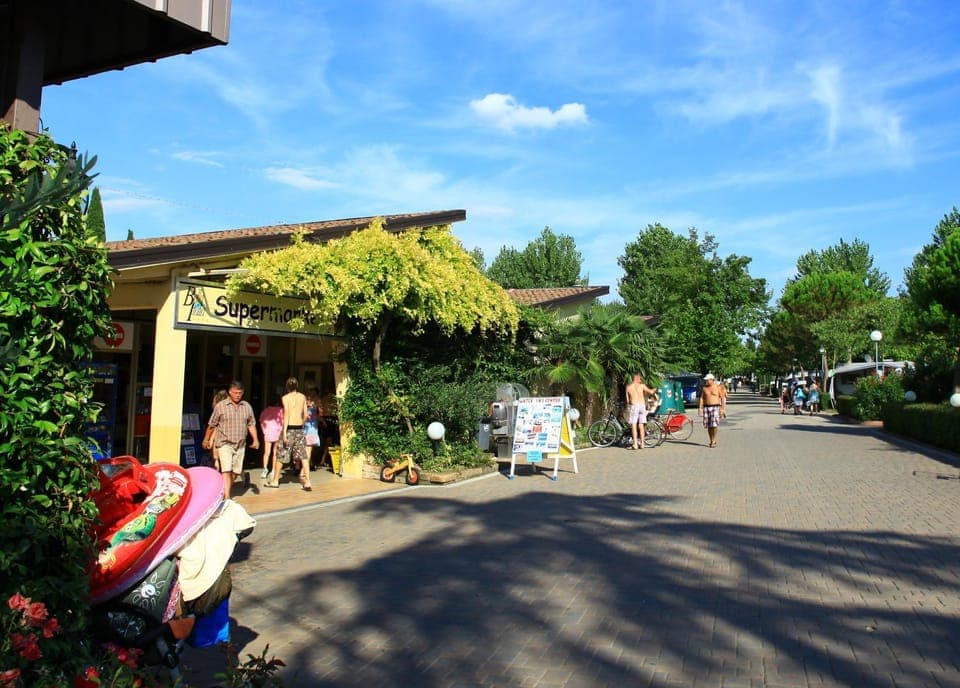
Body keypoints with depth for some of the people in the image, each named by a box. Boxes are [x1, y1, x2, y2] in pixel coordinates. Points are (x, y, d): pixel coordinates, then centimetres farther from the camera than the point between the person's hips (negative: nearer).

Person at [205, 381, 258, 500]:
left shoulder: (247, 407, 8)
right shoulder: (220, 406, -3)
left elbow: (251, 424, 12)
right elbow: (212, 425, 2)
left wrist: (255, 439, 1)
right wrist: (211, 440, 2)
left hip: (240, 445, 4)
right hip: (224, 444, -4)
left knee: (235, 471, 9)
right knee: (226, 470, -13)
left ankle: (226, 489, 28)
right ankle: (226, 497, -13)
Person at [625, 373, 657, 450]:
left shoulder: (628, 387, 6)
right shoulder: (642, 386, 4)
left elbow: (627, 400, 8)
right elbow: (651, 392, 12)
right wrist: (654, 390, 33)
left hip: (634, 406, -1)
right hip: (642, 405, 1)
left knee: (634, 426, 0)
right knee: (641, 425, 8)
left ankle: (635, 444, -6)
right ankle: (641, 443, 11)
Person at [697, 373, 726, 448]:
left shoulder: (718, 387, -1)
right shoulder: (704, 388, 9)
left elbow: (723, 398, 0)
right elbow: (701, 398, 8)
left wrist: (722, 409, -6)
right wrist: (700, 408, -2)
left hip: (715, 407, -3)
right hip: (706, 407, 4)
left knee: (714, 425, -13)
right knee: (709, 425, 4)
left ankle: (714, 440, -1)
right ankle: (711, 440, 14)